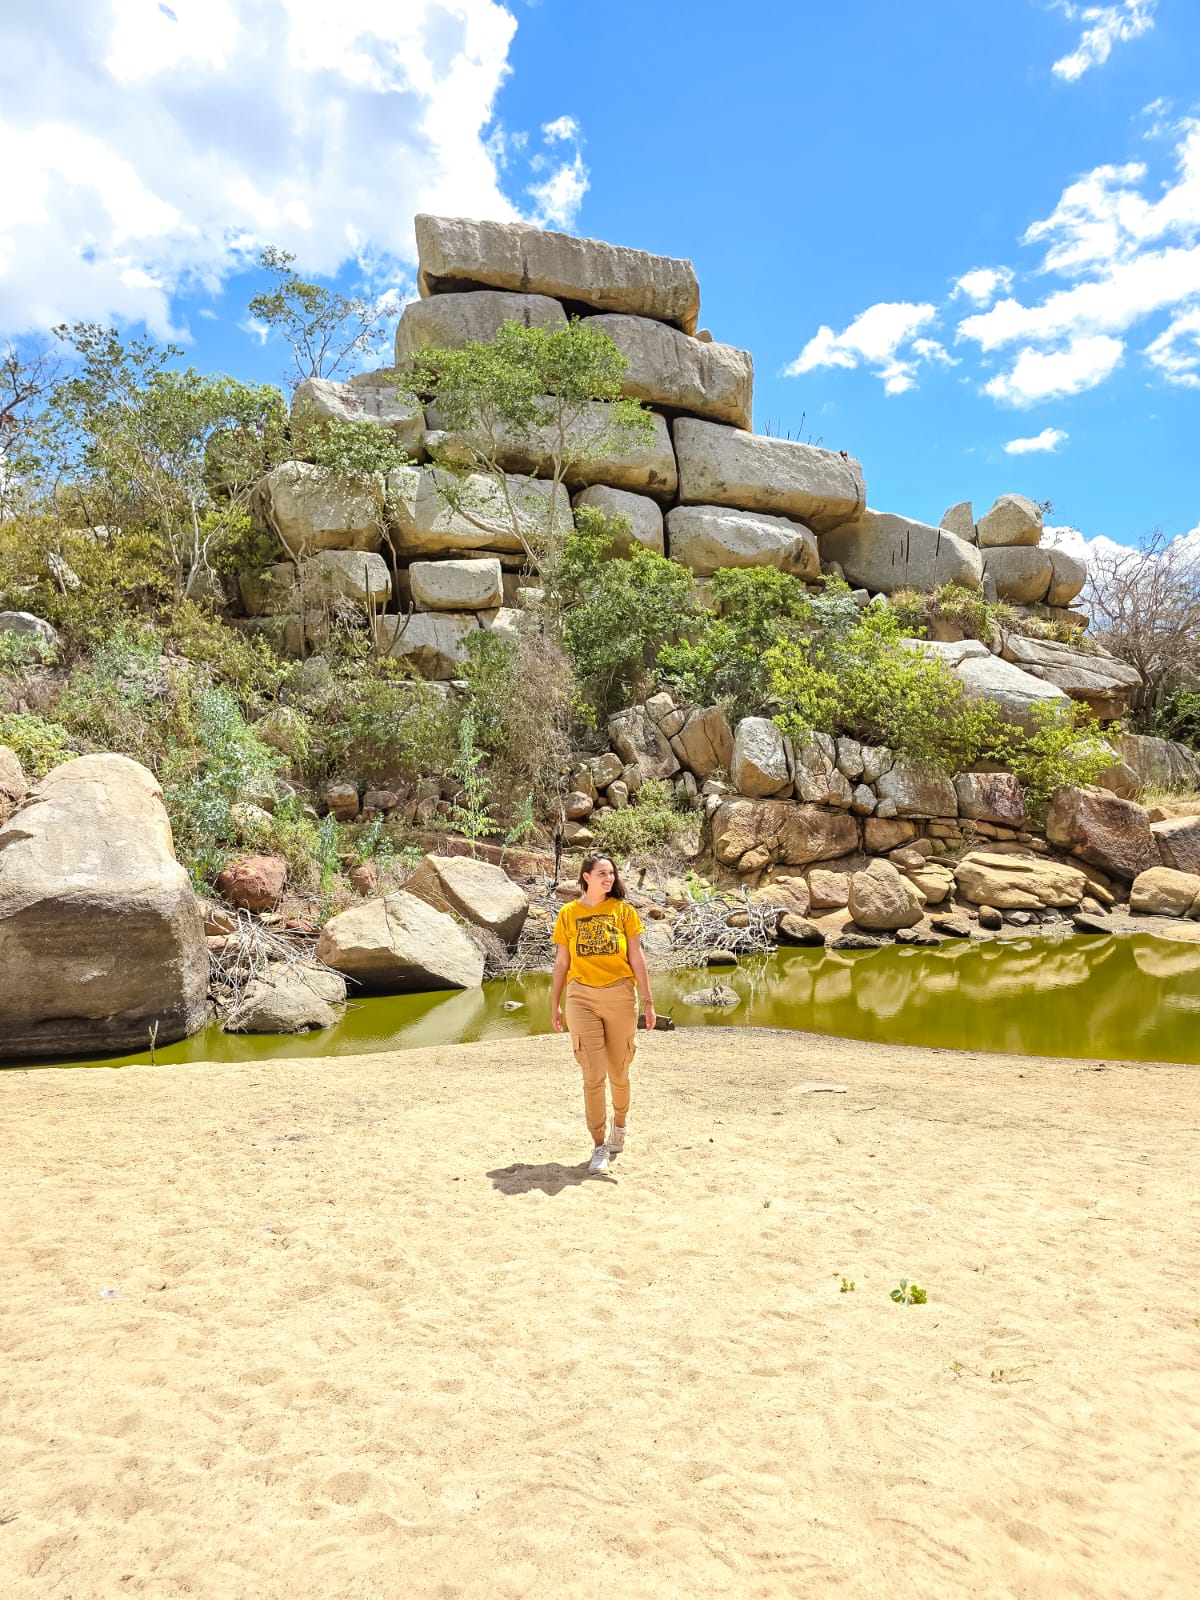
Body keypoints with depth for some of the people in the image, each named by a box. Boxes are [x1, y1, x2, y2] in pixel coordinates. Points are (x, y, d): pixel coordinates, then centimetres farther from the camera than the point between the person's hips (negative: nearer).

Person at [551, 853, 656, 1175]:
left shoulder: (623, 910, 2)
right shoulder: (569, 913, 3)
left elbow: (636, 958, 2)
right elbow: (561, 963, 7)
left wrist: (648, 1001, -1)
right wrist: (555, 1005, 6)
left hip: (620, 996, 1)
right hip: (582, 997, 0)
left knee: (618, 1072, 12)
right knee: (593, 1075, -3)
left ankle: (619, 1124, 39)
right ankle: (599, 1146, 7)